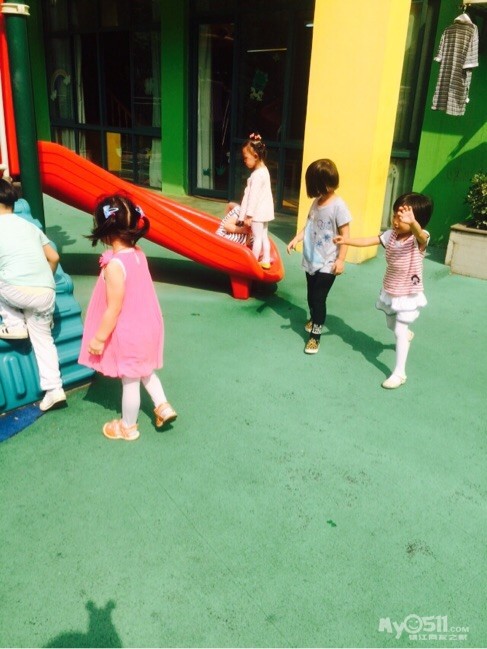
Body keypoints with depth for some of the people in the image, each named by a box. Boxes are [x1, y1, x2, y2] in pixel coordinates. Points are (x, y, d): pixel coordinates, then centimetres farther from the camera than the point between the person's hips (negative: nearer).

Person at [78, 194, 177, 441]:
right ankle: (163, 406, 32)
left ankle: (128, 426, 31)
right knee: (144, 371, 28)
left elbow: (113, 309, -22)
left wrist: (99, 338, -13)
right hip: (145, 326, 7)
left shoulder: (115, 265, -27)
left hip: (128, 333, -7)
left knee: (129, 381, 12)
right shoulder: (138, 254, -5)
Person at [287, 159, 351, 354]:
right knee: (311, 295, 20)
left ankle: (315, 336, 10)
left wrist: (341, 259, -17)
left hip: (327, 263, -7)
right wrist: (296, 239, 0)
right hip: (311, 259, 7)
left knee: (319, 298, -3)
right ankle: (313, 319, 45)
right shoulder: (317, 201, 5)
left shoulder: (338, 205, -17)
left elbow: (344, 235, -15)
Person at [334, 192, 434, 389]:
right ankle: (407, 334, 63)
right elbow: (369, 241, -10)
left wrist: (412, 223, -71)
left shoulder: (419, 239, -25)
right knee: (392, 325, 28)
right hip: (389, 291, 7)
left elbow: (420, 234, -48)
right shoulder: (391, 235, -7)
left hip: (408, 294, -7)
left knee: (399, 330, -10)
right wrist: (347, 240, -26)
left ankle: (399, 373, -1)